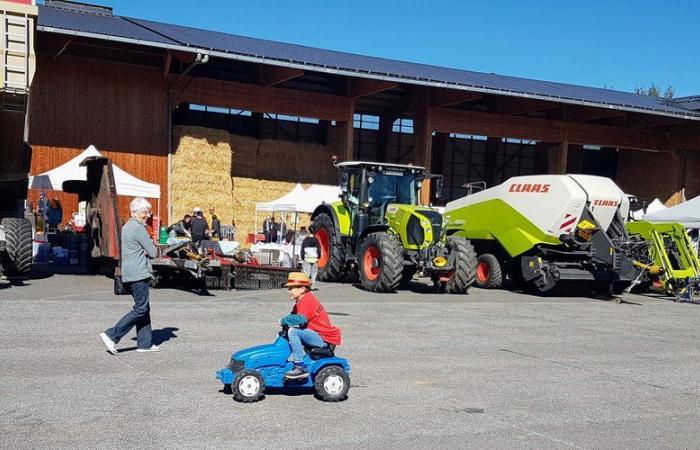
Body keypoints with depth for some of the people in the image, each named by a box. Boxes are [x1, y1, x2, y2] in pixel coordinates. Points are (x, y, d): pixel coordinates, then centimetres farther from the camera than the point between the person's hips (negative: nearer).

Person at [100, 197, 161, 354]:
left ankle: (144, 343, 14)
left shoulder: (126, 227, 17)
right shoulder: (138, 228, -13)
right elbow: (153, 252, -12)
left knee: (144, 308, 13)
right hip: (138, 275, -10)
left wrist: (144, 252, 2)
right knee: (141, 309, -7)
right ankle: (112, 335, -9)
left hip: (128, 275, 10)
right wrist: (147, 251, 9)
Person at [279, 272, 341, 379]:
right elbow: (293, 315, 23)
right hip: (321, 336, 11)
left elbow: (301, 319, -33)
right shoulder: (306, 299, 16)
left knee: (293, 332, -23)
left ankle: (300, 367, -21)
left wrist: (283, 320, -19)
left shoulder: (305, 301, -16)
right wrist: (285, 321, 3)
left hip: (324, 339, -11)